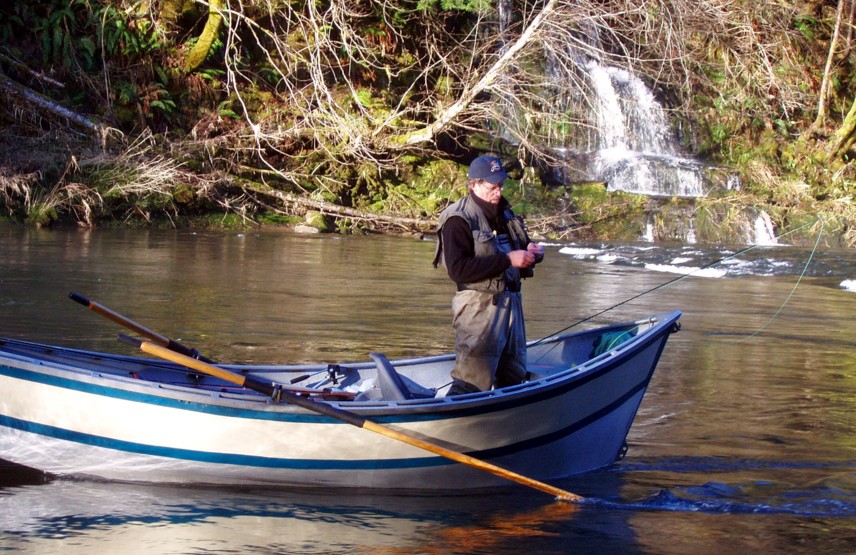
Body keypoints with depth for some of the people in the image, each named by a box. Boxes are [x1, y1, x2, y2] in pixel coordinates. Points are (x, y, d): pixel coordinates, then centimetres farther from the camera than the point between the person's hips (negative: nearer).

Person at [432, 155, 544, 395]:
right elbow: (458, 269, -22)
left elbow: (518, 248, 29)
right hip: (479, 305, -8)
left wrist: (532, 252, 3)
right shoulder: (459, 220, -11)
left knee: (514, 375, 14)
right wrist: (507, 260, -24)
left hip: (511, 301, 8)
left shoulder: (504, 214, 14)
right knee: (473, 379, -17)